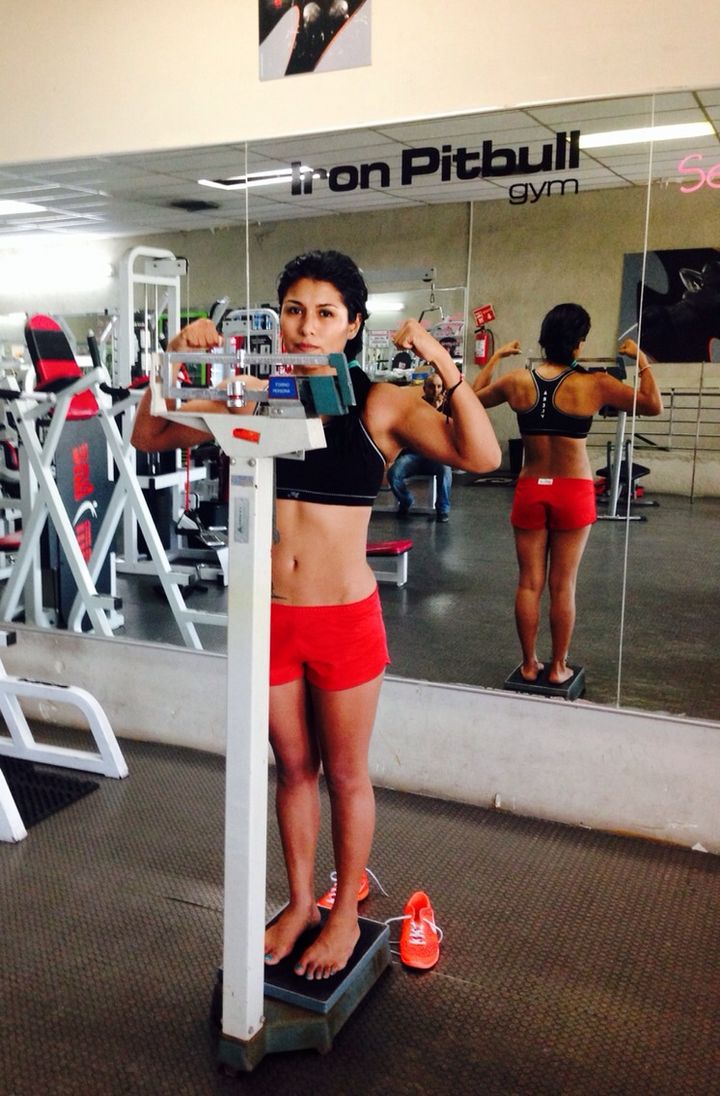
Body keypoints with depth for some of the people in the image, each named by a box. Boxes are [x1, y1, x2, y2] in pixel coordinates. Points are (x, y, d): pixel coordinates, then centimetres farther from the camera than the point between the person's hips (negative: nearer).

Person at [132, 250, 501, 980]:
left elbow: (481, 456, -20)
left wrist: (444, 366, -28)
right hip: (271, 614, 3)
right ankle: (300, 902, 40)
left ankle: (344, 913, 35)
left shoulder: (379, 405, -8)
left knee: (346, 774, 13)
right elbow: (149, 437, 2)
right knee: (292, 768, 19)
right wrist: (174, 360, -10)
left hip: (344, 616, -3)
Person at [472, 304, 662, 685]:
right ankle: (558, 667, 17)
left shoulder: (516, 381, -3)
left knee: (529, 582, 10)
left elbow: (473, 397, 16)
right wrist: (642, 360, 8)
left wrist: (494, 358, 24)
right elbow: (653, 405, -1)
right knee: (563, 586, 6)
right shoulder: (593, 384, -11)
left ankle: (529, 664, 19)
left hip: (530, 491, 2)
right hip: (574, 493, -2)